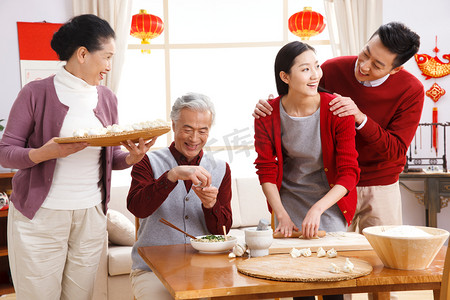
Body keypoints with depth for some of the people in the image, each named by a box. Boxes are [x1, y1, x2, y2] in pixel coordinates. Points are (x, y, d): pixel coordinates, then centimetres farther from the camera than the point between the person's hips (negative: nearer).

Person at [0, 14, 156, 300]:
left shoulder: (107, 98, 9)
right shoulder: (37, 93, -6)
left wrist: (131, 158, -7)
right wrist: (46, 152, -25)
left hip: (91, 216, 4)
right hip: (40, 216, -4)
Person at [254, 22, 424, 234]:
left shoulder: (411, 91, -13)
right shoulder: (332, 70, -10)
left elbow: (396, 150, -16)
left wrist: (361, 118, -30)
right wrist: (269, 108, -17)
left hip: (380, 188, 0)